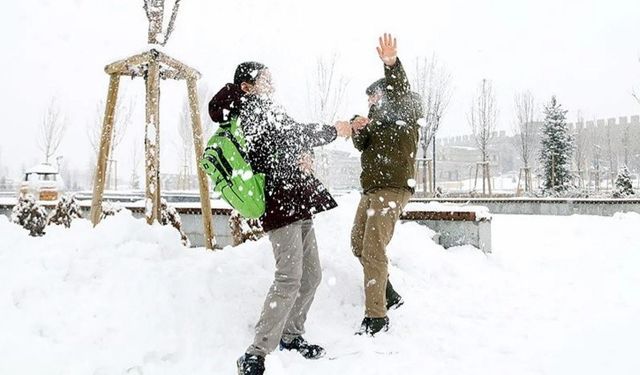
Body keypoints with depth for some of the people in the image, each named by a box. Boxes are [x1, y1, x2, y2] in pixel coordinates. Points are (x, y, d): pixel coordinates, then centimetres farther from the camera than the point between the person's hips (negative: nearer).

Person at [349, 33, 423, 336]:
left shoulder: (405, 113, -1)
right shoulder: (379, 118, 22)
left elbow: (399, 92, -23)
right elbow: (362, 146, 13)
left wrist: (392, 65, -43)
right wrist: (358, 131, -10)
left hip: (393, 188, -9)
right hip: (372, 188, 10)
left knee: (373, 249, -14)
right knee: (359, 244, 14)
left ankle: (376, 316, -8)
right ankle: (389, 296, 28)